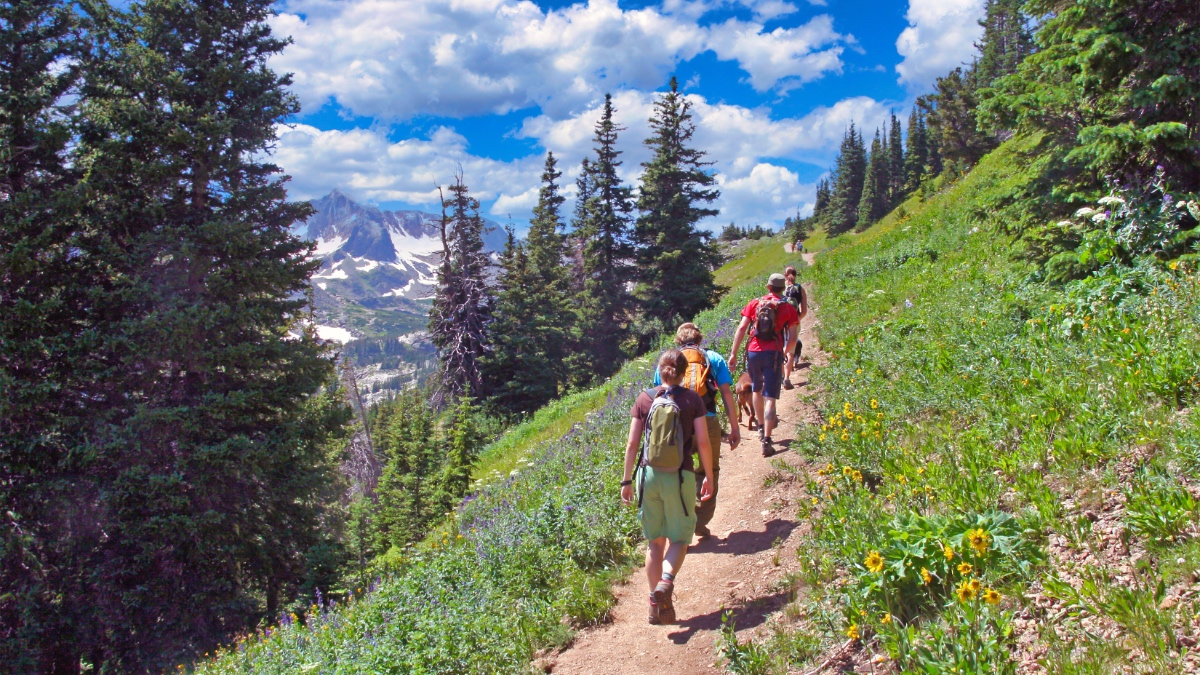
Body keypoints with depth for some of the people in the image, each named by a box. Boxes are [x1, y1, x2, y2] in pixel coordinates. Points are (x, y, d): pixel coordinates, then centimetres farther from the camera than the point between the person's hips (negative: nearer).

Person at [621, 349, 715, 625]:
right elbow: (703, 442, -4)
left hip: (649, 475, 2)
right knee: (679, 537, 13)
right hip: (680, 476, -2)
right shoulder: (692, 399, -2)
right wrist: (709, 477, 7)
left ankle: (656, 604, 16)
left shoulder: (645, 398, 2)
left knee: (655, 540, 15)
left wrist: (626, 480, 8)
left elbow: (632, 443, 1)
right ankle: (666, 581, -14)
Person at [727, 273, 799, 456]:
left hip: (753, 352, 2)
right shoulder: (788, 309, 4)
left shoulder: (754, 303, 7)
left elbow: (741, 328, 0)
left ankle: (761, 428, 37)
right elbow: (793, 337, 0)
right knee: (770, 398, -4)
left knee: (757, 390, 26)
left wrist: (733, 354, 2)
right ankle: (766, 441, -13)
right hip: (773, 354, -2)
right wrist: (786, 352, 20)